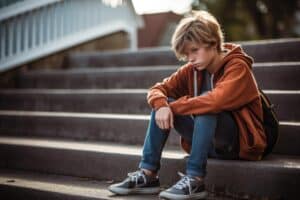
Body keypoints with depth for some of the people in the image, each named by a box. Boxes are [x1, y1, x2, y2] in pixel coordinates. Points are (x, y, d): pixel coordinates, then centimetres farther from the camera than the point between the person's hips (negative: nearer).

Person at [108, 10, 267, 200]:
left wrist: (174, 107, -23)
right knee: (161, 105, -6)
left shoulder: (238, 67, -16)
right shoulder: (192, 70, 3)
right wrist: (161, 105, -21)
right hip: (210, 143, 6)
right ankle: (148, 175, -11)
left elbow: (217, 101, -35)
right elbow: (158, 89, 3)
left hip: (242, 142, -6)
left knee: (206, 105, -32)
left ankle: (195, 180, -32)